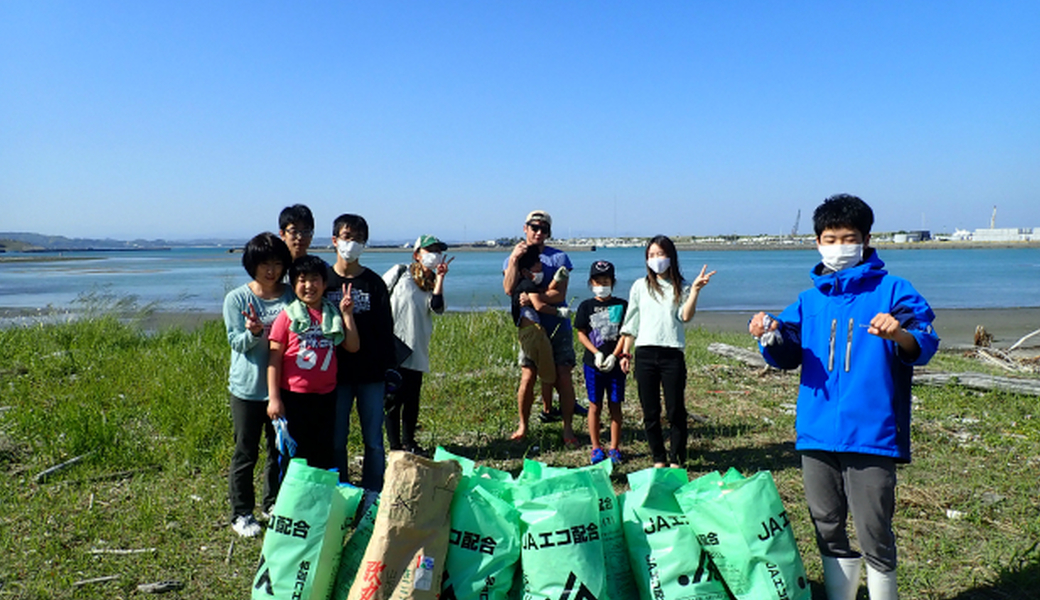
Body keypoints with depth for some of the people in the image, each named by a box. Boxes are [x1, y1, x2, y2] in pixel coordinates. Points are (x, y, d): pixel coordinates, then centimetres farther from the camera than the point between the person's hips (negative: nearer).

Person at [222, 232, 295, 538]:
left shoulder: (291, 296, 4)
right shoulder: (237, 298, -3)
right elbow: (237, 342, -6)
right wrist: (253, 333, -26)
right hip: (248, 387, -3)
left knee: (281, 449, 11)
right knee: (246, 452, 4)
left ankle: (273, 504, 29)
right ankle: (241, 513, 18)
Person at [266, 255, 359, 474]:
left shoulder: (333, 315, 6)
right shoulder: (287, 316, -4)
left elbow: (353, 347, 0)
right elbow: (274, 360, -5)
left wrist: (347, 314, -5)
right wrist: (274, 398, -9)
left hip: (326, 396, 3)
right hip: (294, 396, -3)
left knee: (324, 455, 12)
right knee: (295, 456, 6)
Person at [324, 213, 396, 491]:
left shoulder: (374, 283, 4)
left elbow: (385, 330, 5)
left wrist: (388, 369, 1)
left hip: (371, 374, 0)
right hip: (335, 373, 0)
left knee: (374, 441, 5)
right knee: (336, 441, 7)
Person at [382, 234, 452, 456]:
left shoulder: (433, 283, 11)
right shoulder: (400, 272, 1)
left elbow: (437, 308, -8)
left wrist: (440, 278, -9)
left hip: (417, 351, 4)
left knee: (412, 398, 9)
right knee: (394, 398, -1)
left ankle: (408, 441, 25)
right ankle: (395, 445, 10)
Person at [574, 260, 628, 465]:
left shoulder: (621, 305, 3)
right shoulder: (586, 306, 4)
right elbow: (581, 334, 2)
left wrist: (614, 356, -11)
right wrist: (597, 353, -11)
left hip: (615, 363, 0)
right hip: (593, 363, 0)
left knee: (615, 406, 5)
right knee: (595, 406, 5)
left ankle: (614, 448, 15)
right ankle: (596, 448, 15)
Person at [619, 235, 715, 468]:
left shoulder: (679, 287, 9)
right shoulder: (640, 286, 12)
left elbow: (685, 316, -6)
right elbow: (631, 323, 14)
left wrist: (695, 290, -12)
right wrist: (626, 353, 10)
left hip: (672, 354, -1)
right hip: (645, 354, 1)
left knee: (675, 411, 0)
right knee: (650, 412, 5)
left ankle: (676, 460, 14)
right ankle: (659, 460, 18)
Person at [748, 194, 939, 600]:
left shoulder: (891, 290, -1)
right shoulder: (810, 300, 13)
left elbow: (925, 345, -11)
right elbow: (787, 356, 11)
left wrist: (899, 334, -32)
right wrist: (770, 337, -10)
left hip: (871, 433, -5)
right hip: (817, 431, 5)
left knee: (873, 532, 0)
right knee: (827, 529, 16)